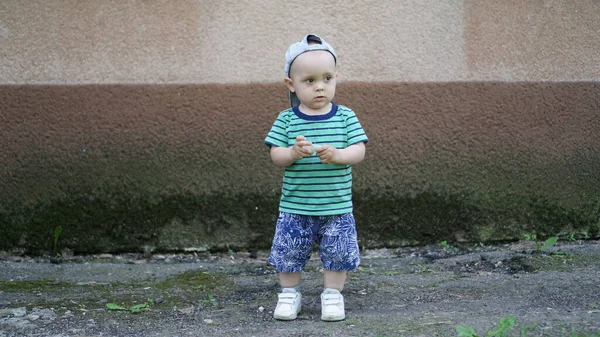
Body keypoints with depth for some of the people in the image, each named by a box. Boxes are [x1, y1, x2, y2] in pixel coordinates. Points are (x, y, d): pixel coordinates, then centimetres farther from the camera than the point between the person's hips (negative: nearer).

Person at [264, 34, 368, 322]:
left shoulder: (345, 117, -3)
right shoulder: (286, 120, -3)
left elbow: (359, 152, -7)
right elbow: (275, 155, -5)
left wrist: (337, 155, -27)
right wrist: (292, 153, -26)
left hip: (337, 206, 0)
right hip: (295, 207, 0)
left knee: (337, 253, 8)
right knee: (288, 253, 8)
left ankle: (332, 294, 27)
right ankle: (290, 293, 27)